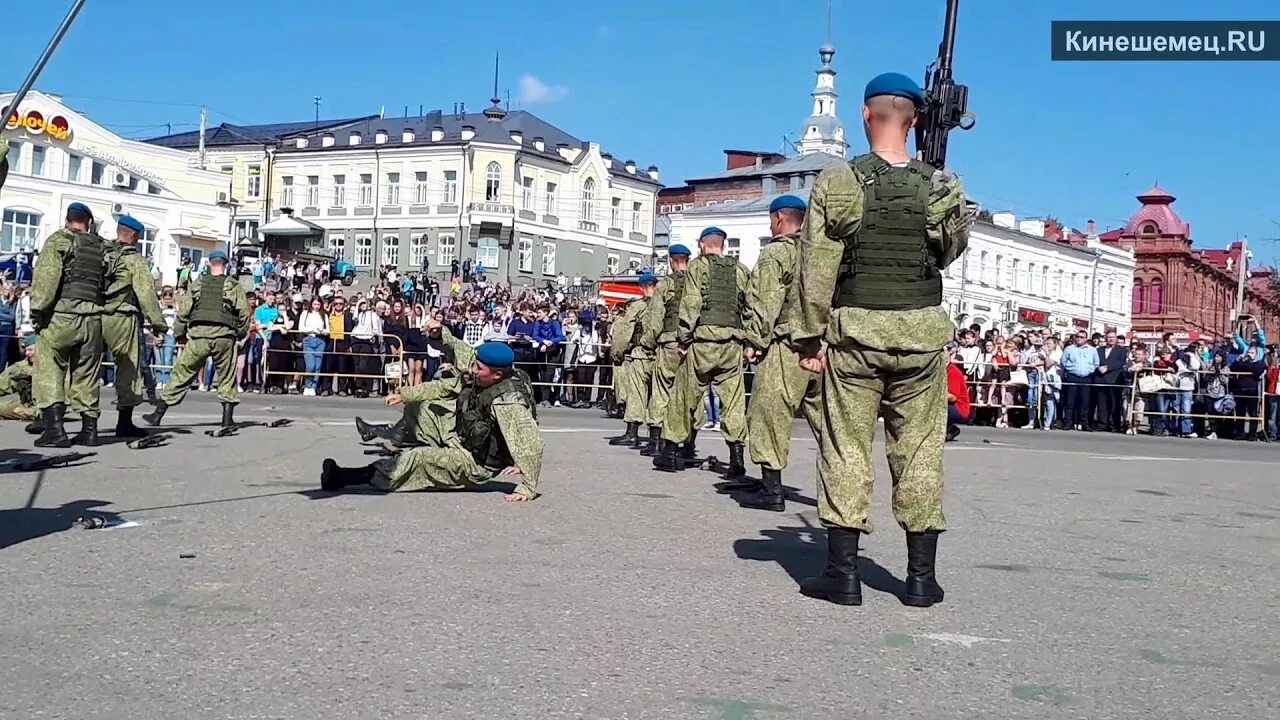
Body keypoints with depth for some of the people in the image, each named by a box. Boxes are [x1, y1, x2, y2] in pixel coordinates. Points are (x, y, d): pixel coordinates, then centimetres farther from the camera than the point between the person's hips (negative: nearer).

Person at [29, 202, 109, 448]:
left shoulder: (58, 240, 2)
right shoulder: (103, 247, 14)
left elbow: (46, 278, -9)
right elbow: (108, 285, 5)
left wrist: (37, 312, -8)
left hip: (62, 316, -4)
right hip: (93, 317, 4)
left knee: (49, 369, -3)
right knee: (86, 373, 13)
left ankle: (54, 425, -15)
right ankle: (89, 426, 16)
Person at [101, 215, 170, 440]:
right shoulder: (134, 260, -5)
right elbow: (147, 294, -8)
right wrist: (158, 324, -3)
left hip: (94, 318, 5)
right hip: (122, 320, -5)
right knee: (128, 369, 5)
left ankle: (89, 421, 6)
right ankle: (124, 423, 6)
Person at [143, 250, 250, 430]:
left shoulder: (197, 284, 10)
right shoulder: (234, 286, 6)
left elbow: (183, 311, 8)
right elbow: (244, 312, 1)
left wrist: (179, 334, 17)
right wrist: (240, 334, 15)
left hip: (198, 334, 1)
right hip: (224, 336, -1)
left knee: (182, 373, 7)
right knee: (226, 377, 10)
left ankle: (158, 414, 10)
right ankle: (228, 418, 7)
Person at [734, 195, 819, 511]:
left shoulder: (775, 253, -4)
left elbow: (764, 303, -10)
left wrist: (754, 341, -5)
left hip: (785, 347, -7)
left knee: (770, 415, -1)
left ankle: (771, 489, -2)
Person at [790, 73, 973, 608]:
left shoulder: (836, 183, -5)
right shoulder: (940, 187, 0)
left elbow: (816, 269, -6)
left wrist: (809, 336, 0)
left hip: (854, 330, -1)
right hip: (921, 331, 1)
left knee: (846, 448, 5)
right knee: (919, 450, 8)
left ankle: (843, 573, 6)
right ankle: (921, 577, 12)